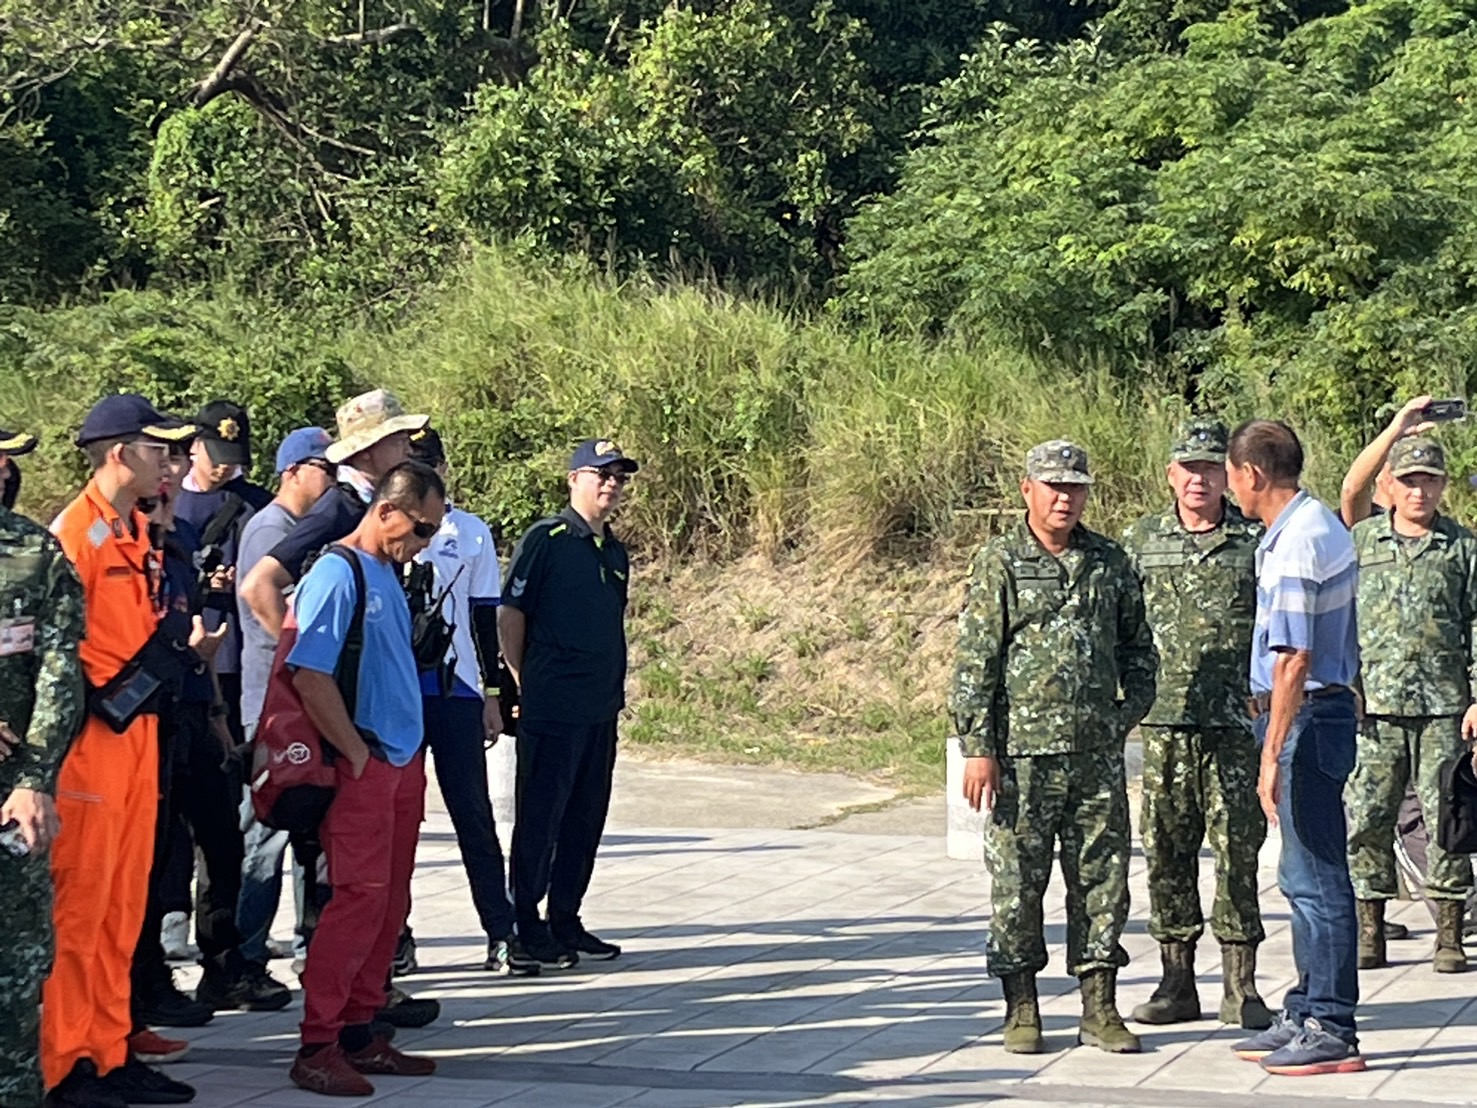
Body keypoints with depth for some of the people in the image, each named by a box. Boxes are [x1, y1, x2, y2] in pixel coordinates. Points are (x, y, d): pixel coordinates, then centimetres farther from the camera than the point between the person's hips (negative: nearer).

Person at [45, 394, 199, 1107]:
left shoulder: (139, 533, 16)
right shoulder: (75, 530, -11)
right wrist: (98, 702, -19)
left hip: (136, 729, 9)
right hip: (90, 731, -9)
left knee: (123, 904, 12)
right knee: (78, 905, -4)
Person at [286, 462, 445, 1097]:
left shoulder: (389, 574, 15)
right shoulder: (338, 573, -12)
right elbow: (310, 675, -19)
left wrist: (410, 758, 16)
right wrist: (358, 756, -14)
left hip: (403, 763, 9)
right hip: (362, 769, -9)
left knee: (391, 902, 10)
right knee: (360, 898, -10)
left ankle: (358, 1032, 18)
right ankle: (318, 1046, -5)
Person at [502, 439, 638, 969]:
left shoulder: (616, 553, 15)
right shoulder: (545, 539, -7)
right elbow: (510, 615, -8)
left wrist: (615, 690, 17)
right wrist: (524, 683, -7)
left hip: (601, 710, 7)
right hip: (551, 709, -7)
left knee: (585, 818, 12)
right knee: (540, 816, -2)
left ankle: (565, 922, 21)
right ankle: (526, 928, 5)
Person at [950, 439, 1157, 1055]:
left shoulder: (1110, 563, 11)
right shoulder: (999, 565, -1)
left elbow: (1138, 644, 20)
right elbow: (974, 663, -4)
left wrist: (1132, 708, 5)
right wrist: (976, 748, -10)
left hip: (1098, 752, 4)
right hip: (1023, 754, -4)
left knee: (1102, 879, 6)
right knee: (1017, 883, 1)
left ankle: (1099, 1009, 14)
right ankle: (1021, 1010, 12)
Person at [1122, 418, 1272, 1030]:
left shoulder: (1255, 541, 4)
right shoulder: (1141, 539, 9)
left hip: (1235, 722, -2)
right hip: (1163, 720, 2)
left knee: (1237, 848, -2)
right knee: (1166, 850, 5)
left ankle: (1240, 986, 5)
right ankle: (1176, 982, 14)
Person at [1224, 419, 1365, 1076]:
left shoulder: (1296, 544, -18)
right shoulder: (1321, 527, 15)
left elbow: (1293, 661, -23)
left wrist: (1272, 756, -22)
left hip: (1306, 719, -11)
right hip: (1326, 709, 11)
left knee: (1317, 878, -6)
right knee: (1303, 877, 16)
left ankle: (1333, 1032, -1)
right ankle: (1305, 1015, 24)